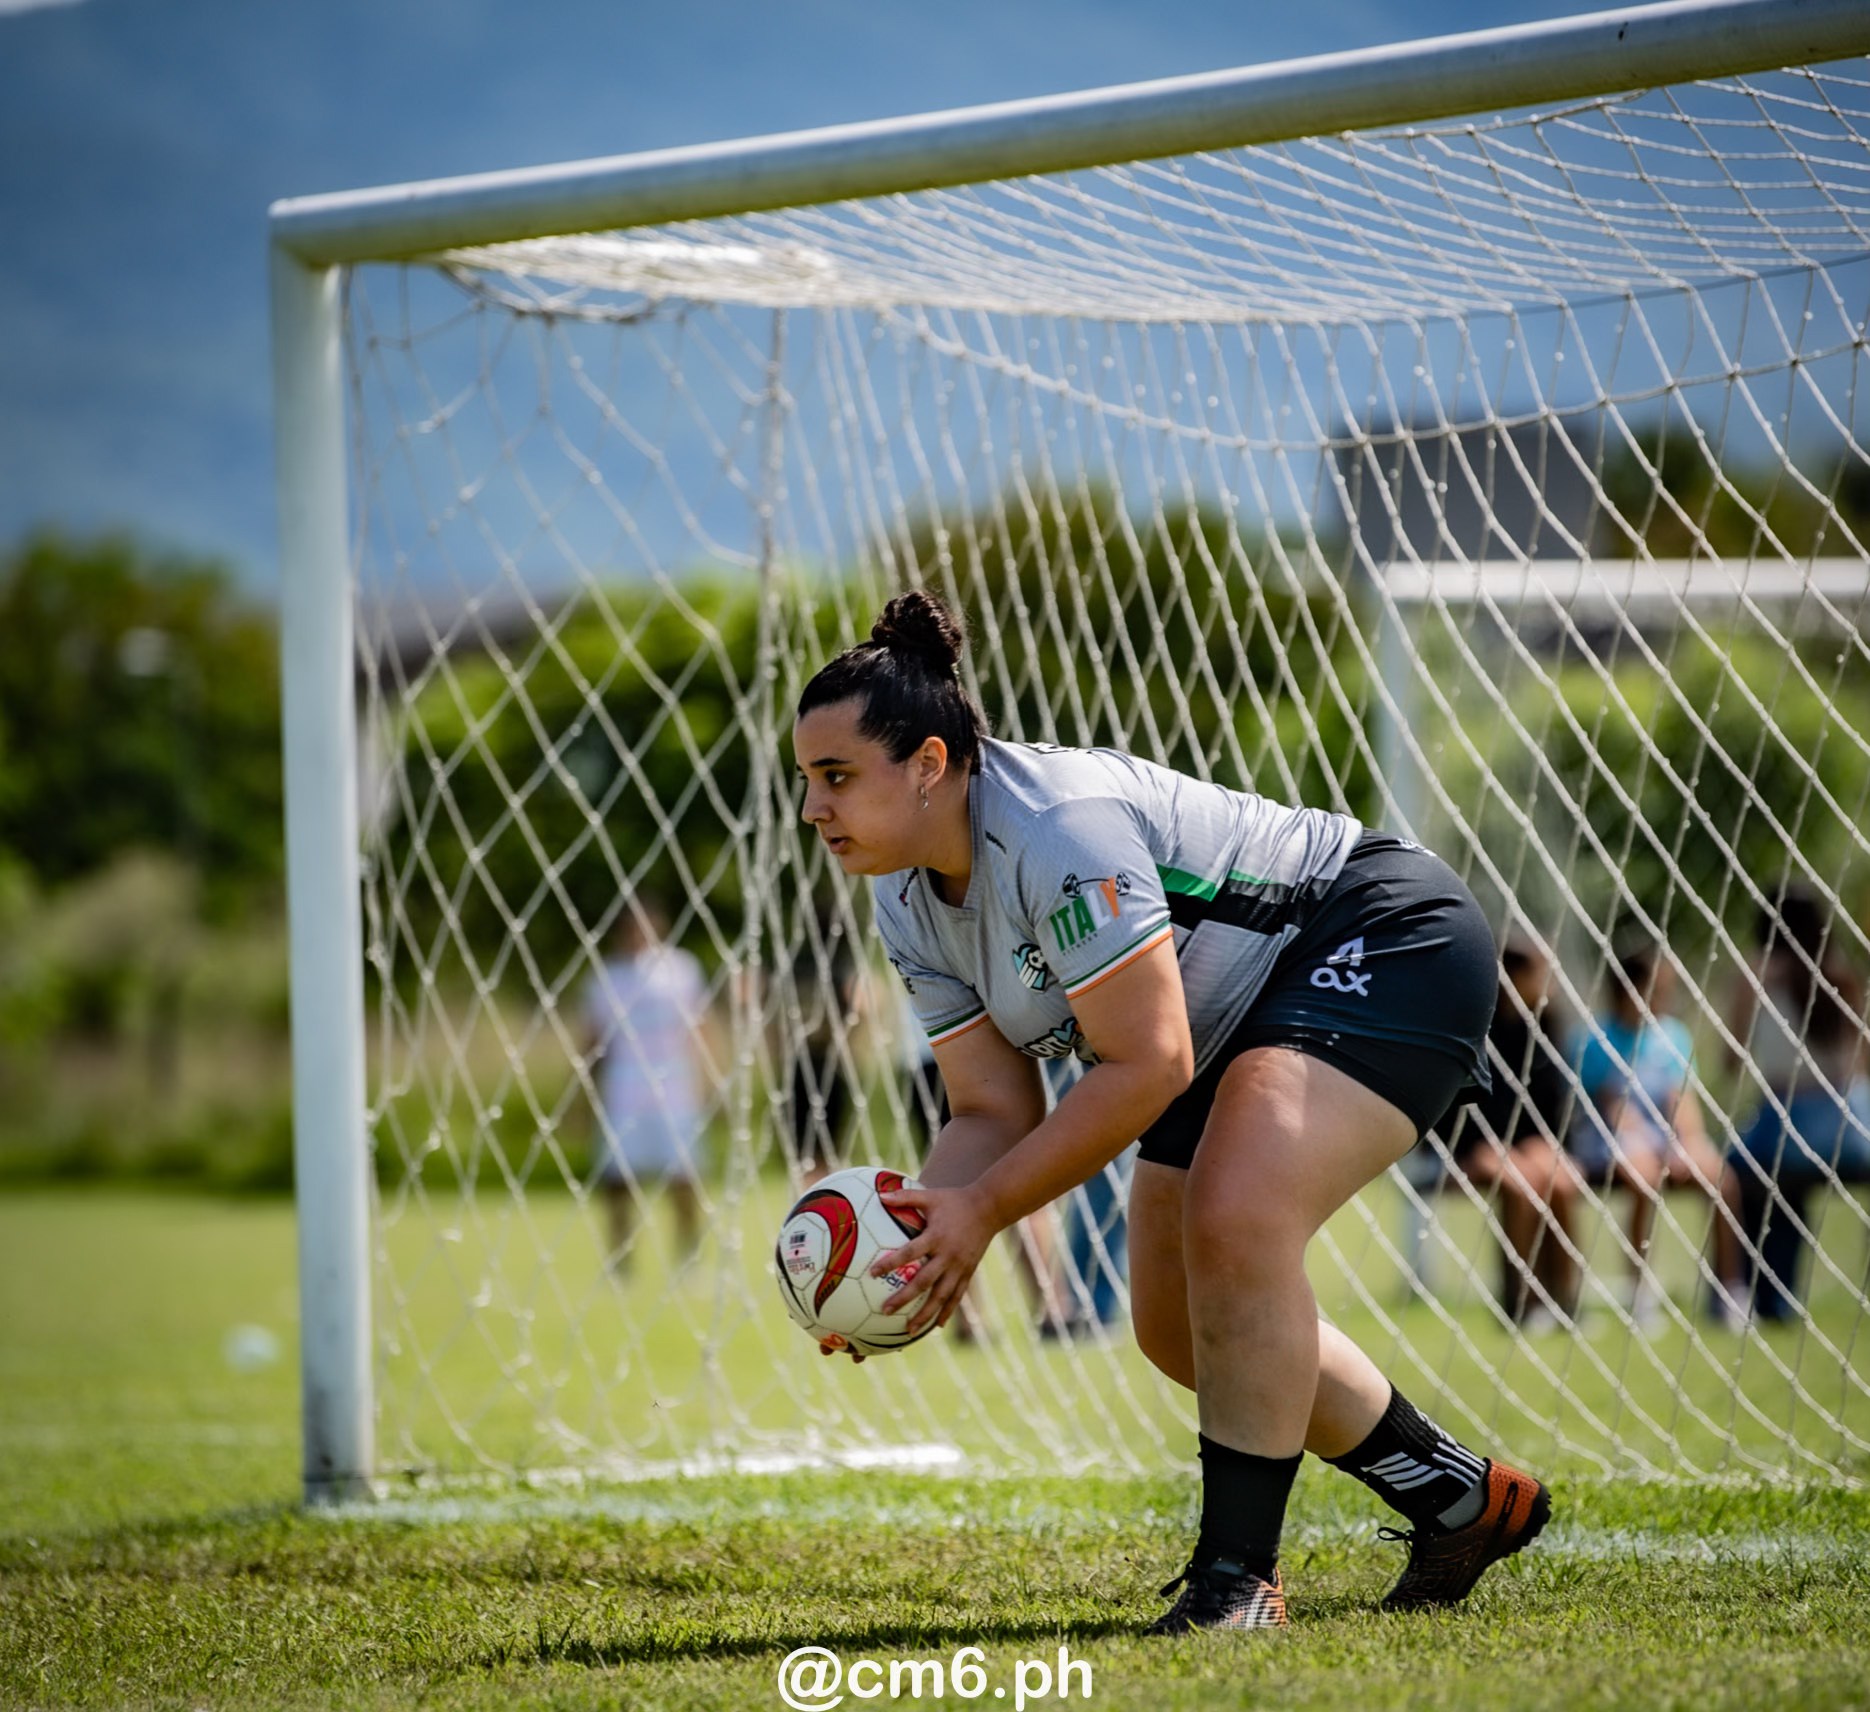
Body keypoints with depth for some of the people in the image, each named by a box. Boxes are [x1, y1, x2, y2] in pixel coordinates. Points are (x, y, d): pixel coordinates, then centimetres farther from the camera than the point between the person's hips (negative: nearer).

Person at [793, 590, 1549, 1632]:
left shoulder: (1055, 825, -32)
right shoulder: (910, 903, -3)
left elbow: (1146, 1066, -31)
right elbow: (996, 1110, -1)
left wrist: (983, 1208, -29)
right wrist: (919, 1234, -20)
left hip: (1388, 942, -10)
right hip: (1240, 1021, 10)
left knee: (1235, 1228, -30)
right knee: (1180, 1327, 10)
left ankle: (1241, 1574, -19)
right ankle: (1465, 1500, 26)